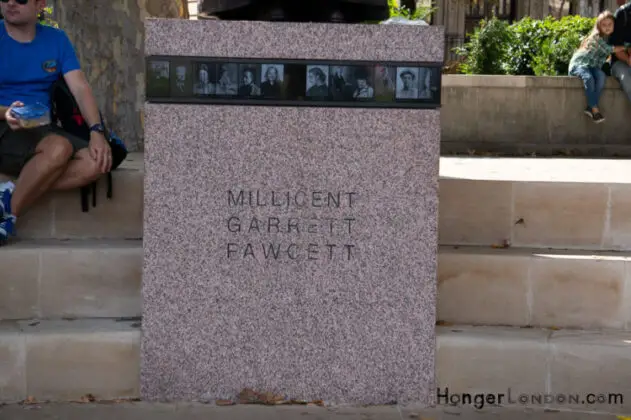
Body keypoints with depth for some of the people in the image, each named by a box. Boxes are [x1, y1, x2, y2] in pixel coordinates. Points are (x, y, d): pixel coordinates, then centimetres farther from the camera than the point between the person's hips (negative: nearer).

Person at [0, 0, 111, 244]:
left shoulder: (56, 40, 10)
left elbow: (80, 88, 0)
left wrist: (96, 131, -16)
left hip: (42, 131, 5)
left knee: (96, 163, -22)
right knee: (59, 148, -35)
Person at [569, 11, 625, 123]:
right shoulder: (597, 37, -16)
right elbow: (608, 49, -24)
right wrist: (625, 47, -17)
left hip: (593, 66, 5)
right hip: (579, 63, -5)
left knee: (601, 76, -28)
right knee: (589, 78, -36)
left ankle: (590, 107, -28)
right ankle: (595, 109, -29)